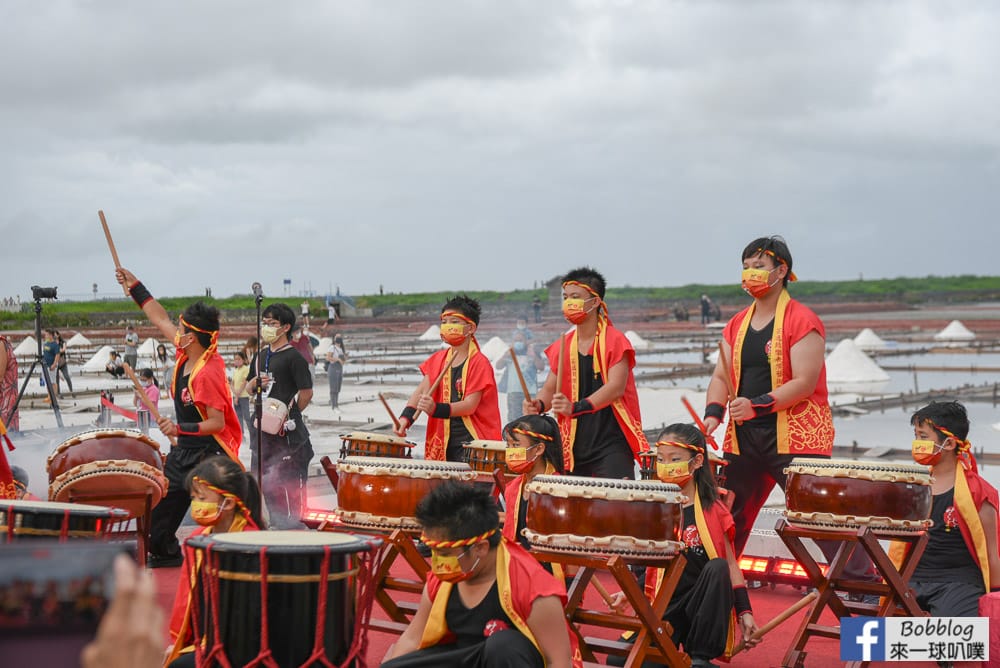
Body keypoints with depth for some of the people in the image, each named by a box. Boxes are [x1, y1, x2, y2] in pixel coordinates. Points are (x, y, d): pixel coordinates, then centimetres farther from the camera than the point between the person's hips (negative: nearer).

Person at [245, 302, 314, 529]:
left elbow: (306, 392, -12)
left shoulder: (293, 357, -10)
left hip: (287, 431, -8)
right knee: (264, 478, 14)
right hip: (263, 428, 8)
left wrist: (289, 415, -6)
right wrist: (255, 382, 1)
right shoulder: (261, 357, 13)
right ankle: (276, 521, 25)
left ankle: (292, 523, 4)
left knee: (288, 480, -5)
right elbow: (248, 388, 22)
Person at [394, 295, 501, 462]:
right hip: (443, 440, 5)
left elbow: (470, 405, -15)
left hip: (473, 441, -5)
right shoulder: (438, 359, 12)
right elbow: (421, 391, 2)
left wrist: (436, 409, -29)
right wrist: (405, 417, -16)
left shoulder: (479, 363, -7)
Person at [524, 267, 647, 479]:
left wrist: (577, 407, -28)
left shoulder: (614, 341, -5)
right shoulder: (562, 346, 11)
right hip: (574, 444, 5)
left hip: (612, 446, -5)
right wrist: (539, 404, -9)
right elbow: (550, 388, 14)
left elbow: (616, 388, -16)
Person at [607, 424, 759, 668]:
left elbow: (729, 564, -1)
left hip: (705, 608, -1)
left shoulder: (712, 510, -2)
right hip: (664, 606, 1)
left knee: (717, 568, -33)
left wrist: (745, 612, -7)